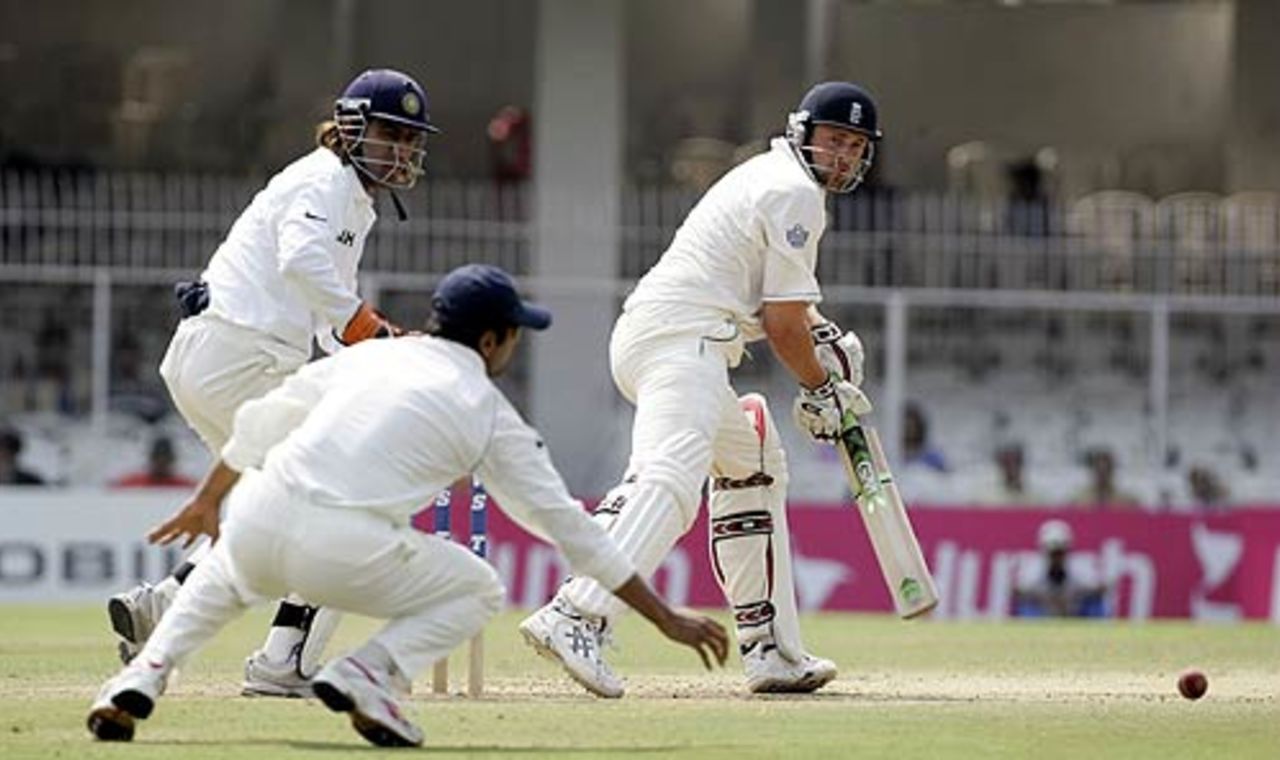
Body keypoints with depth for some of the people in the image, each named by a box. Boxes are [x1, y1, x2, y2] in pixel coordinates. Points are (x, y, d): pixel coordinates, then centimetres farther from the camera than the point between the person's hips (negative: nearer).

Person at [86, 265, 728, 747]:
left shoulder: (368, 354, 22)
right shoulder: (489, 413, 11)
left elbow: (259, 423, 28)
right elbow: (565, 524, 11)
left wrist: (206, 501, 45)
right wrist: (667, 618, 17)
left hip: (257, 518, 4)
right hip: (343, 553, -4)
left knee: (230, 566, 40)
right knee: (477, 591, 20)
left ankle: (142, 678, 18)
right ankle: (367, 676, -4)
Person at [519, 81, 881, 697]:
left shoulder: (766, 174, 27)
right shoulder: (796, 194, -4)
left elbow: (771, 298, 37)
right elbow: (783, 325, -6)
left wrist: (822, 335, 21)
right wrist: (822, 390, 9)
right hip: (682, 341, -11)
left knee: (752, 466, 25)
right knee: (671, 479, -28)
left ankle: (771, 651, 23)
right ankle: (575, 617, -49)